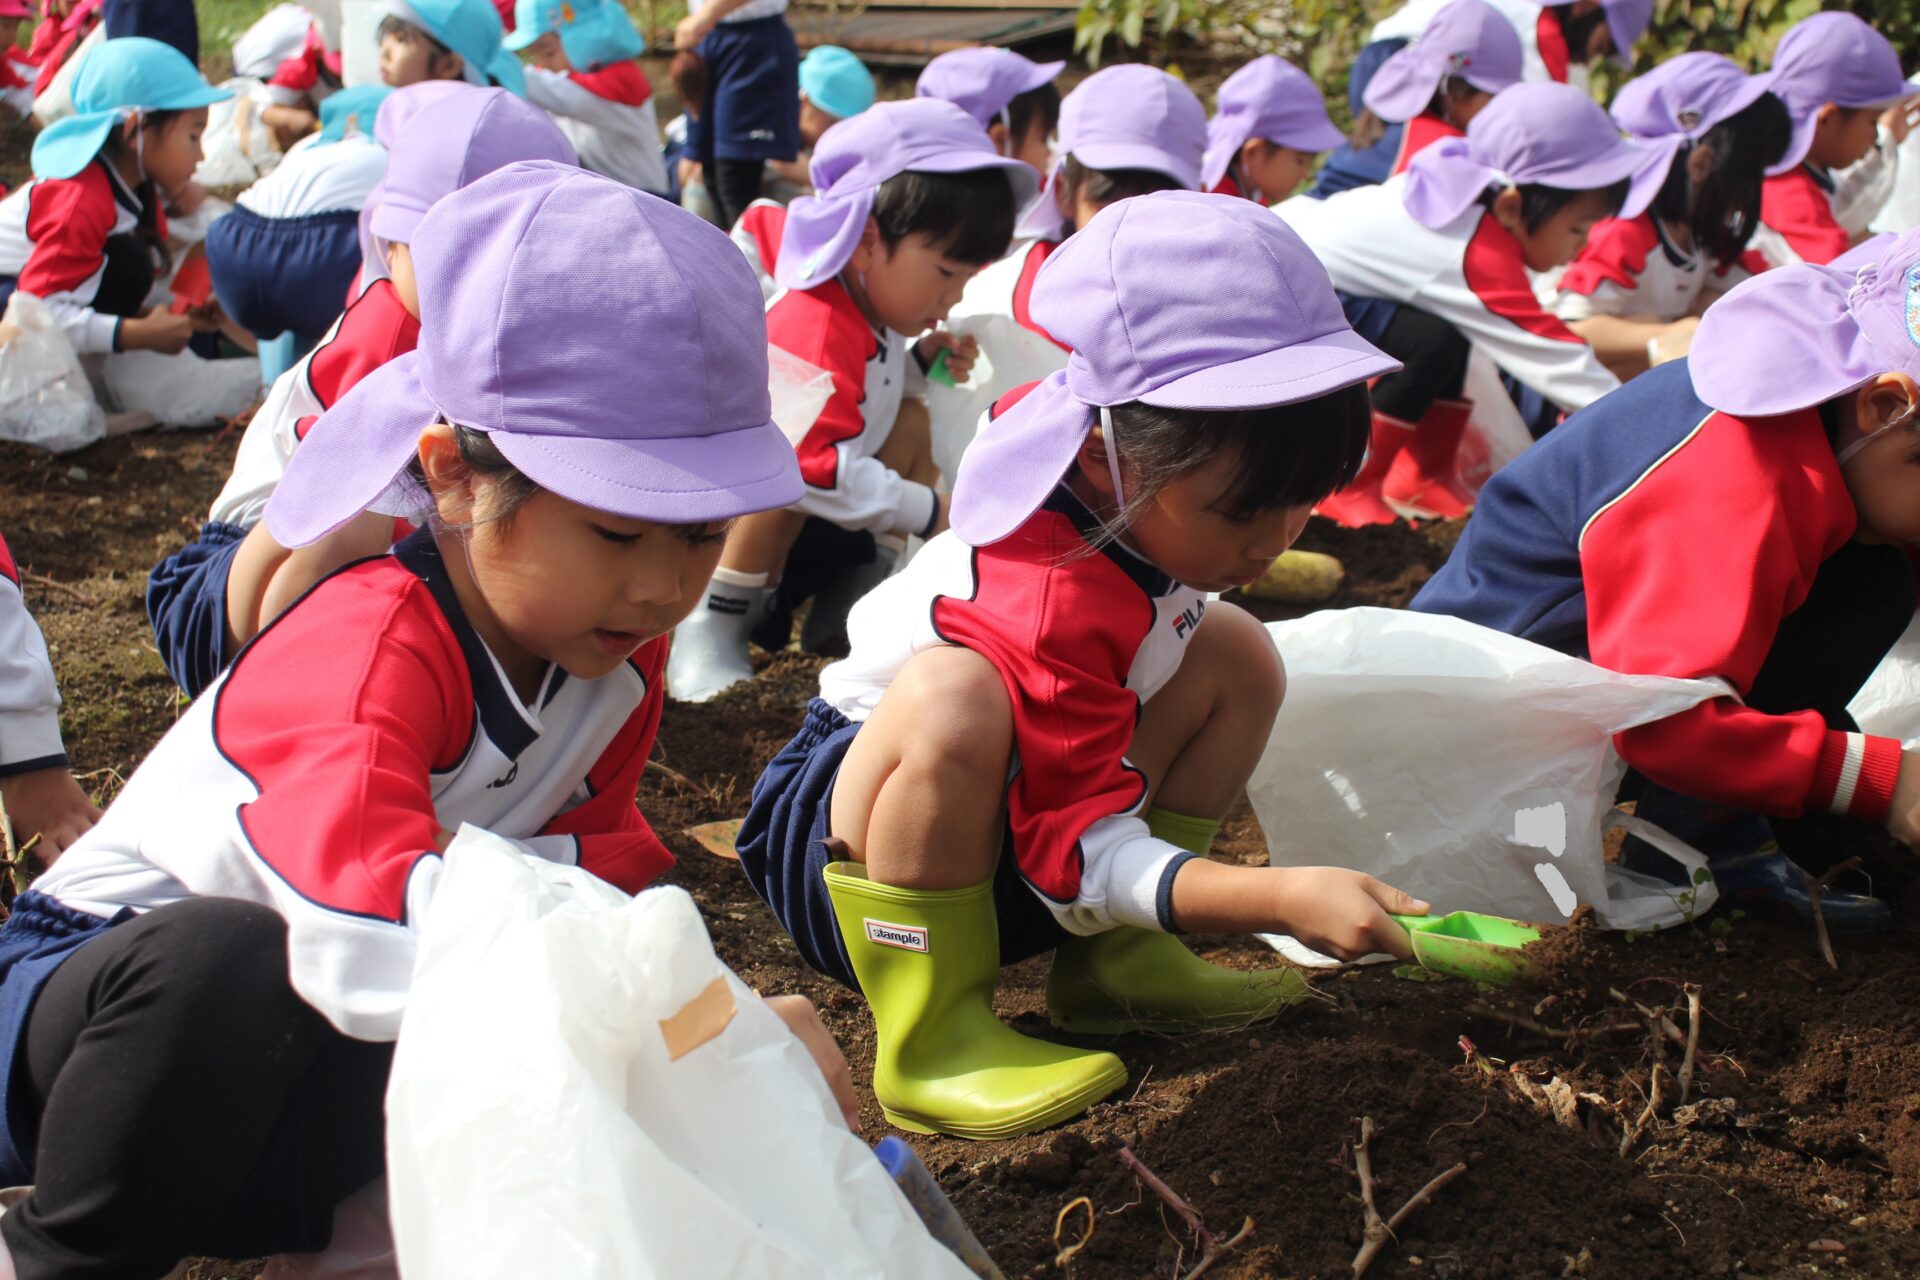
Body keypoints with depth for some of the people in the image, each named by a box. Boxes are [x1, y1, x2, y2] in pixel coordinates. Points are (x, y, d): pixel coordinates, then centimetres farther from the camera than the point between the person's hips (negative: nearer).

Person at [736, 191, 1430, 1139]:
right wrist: (1282, 898, -43)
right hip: (852, 804, -9)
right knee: (957, 693, -42)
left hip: (1007, 814, 9)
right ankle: (931, 1042, -25)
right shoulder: (1048, 605, -35)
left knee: (1236, 652, -2)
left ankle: (1114, 960, 0)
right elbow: (1083, 854, -33)